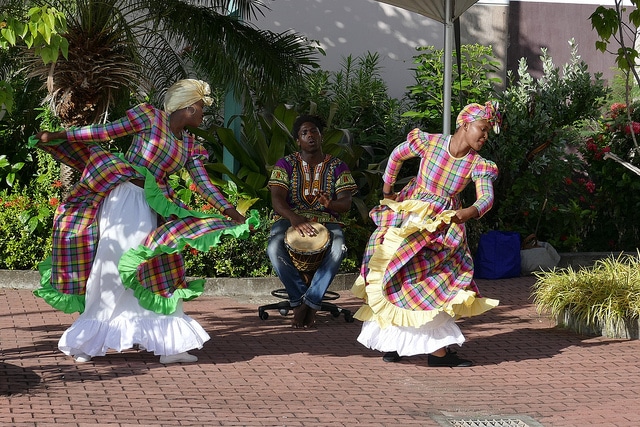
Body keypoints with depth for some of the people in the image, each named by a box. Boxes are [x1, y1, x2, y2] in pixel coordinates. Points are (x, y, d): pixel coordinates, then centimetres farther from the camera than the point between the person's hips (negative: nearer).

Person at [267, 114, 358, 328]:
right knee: (274, 247, -36)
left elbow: (346, 202, -3)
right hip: (289, 219, 0)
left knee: (337, 248, -36)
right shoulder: (286, 164, 6)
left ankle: (309, 301, -26)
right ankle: (300, 300, -20)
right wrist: (294, 217, -30)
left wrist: (331, 204, -30)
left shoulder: (337, 166, 8)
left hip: (326, 221, 0)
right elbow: (277, 199, -7)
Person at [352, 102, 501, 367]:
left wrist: (470, 212, -45)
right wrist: (387, 190, 10)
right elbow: (397, 155, 5)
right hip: (410, 216, -1)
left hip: (445, 224, 1)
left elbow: (487, 197, -23)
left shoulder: (478, 165, -9)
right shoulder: (429, 143, -13)